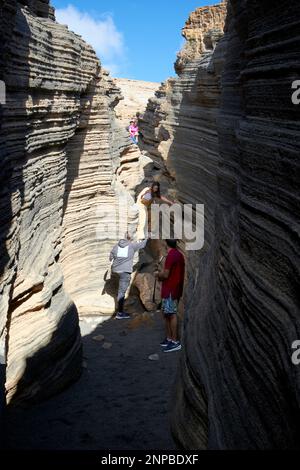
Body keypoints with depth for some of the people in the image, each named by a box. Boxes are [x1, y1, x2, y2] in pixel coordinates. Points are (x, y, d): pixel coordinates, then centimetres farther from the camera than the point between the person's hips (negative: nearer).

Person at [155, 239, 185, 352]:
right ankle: (169, 338, 21)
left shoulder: (171, 255, -17)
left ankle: (175, 342, 0)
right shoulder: (179, 255, 12)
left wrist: (158, 274, 1)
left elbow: (165, 274, -18)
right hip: (176, 289, 10)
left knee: (171, 314, -5)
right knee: (166, 313, 15)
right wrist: (161, 275, 15)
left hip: (170, 290, -10)